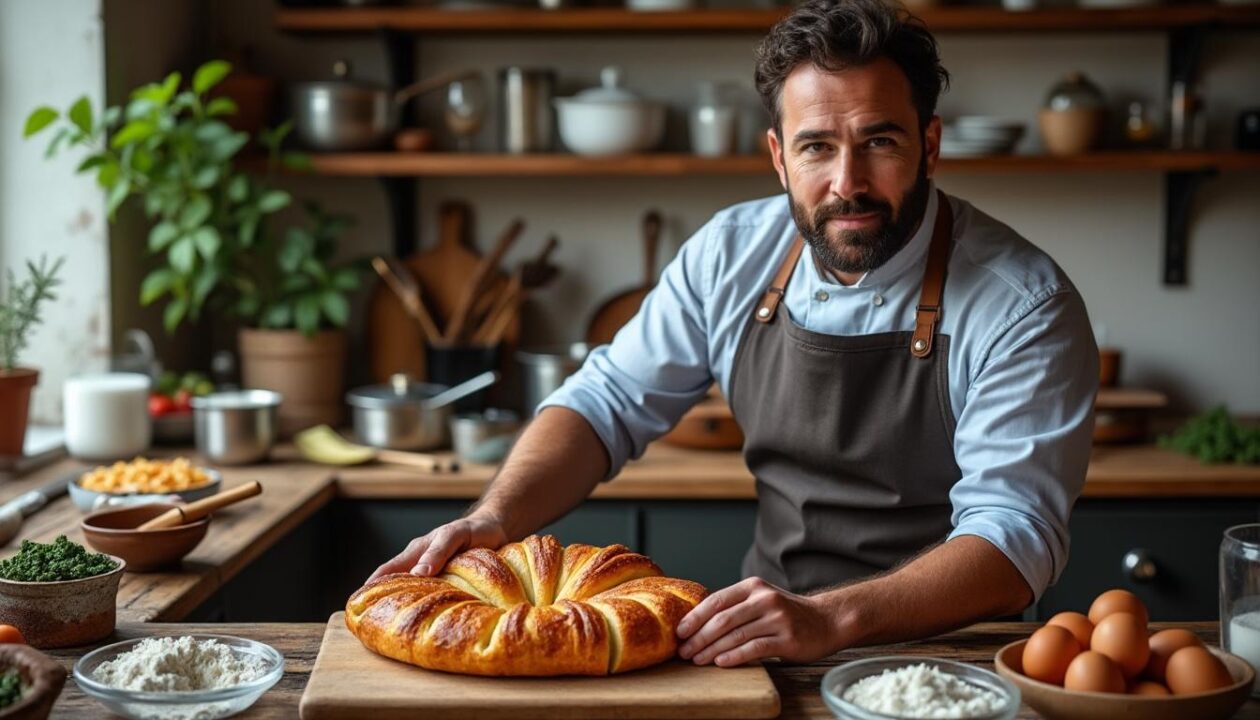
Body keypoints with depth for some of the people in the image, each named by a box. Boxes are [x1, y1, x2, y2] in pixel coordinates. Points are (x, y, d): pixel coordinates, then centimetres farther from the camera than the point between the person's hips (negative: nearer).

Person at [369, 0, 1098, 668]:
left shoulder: (1025, 307, -15)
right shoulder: (732, 254, -1)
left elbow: (1017, 535, -22)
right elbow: (608, 403, 6)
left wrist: (833, 617, -37)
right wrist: (495, 518, -12)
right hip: (766, 642, 3)